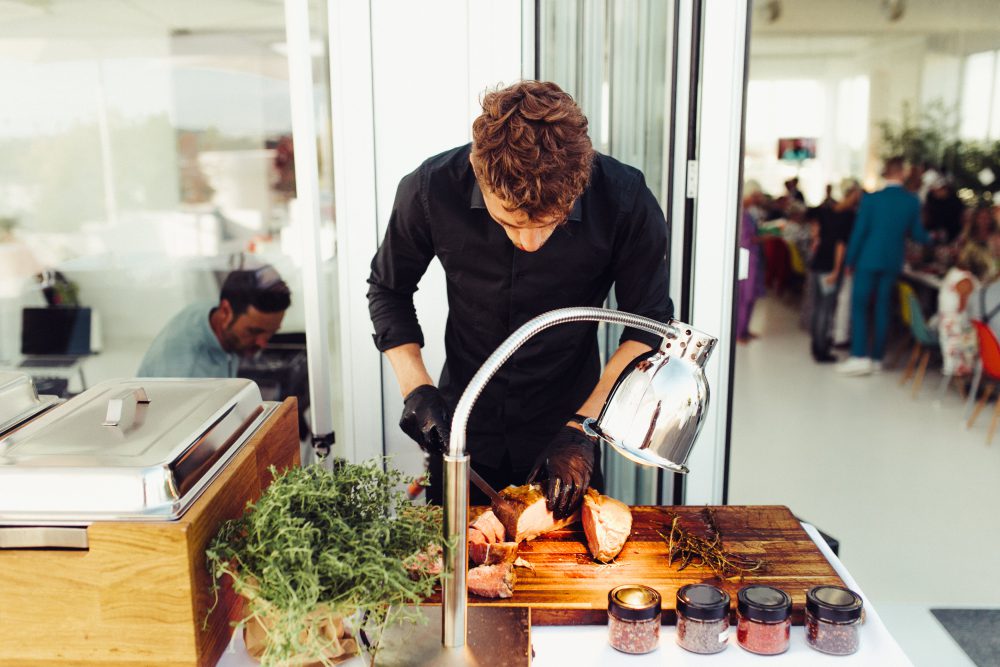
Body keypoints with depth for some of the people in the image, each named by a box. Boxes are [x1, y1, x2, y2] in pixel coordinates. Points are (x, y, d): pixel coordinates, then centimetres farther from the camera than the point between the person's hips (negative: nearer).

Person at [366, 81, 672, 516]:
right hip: (463, 426, 1)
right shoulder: (431, 190, -21)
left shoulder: (624, 202, -23)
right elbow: (389, 289, -2)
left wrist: (583, 427, -18)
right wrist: (415, 389, -13)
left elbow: (648, 327, -11)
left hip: (567, 423, 0)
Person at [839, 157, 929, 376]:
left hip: (869, 259, -3)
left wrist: (850, 260, 1)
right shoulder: (913, 201, -1)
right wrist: (929, 238, 29)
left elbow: (859, 231, -8)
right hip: (893, 262, 4)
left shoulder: (871, 199, -9)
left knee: (859, 306, 1)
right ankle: (876, 357, 16)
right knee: (882, 307, 11)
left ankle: (860, 356, -7)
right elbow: (916, 233, 6)